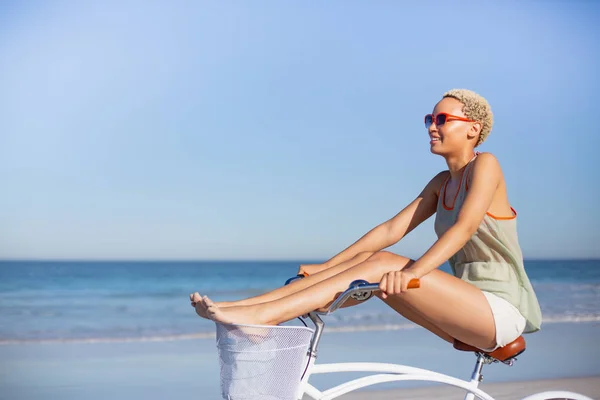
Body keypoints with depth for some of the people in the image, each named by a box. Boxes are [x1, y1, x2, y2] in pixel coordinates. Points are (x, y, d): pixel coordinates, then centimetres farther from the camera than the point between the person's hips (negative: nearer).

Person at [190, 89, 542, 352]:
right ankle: (240, 307, -20)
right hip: (468, 309, 7)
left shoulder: (485, 164, -7)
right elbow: (392, 229, 9)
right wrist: (326, 267, 1)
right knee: (372, 260, -13)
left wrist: (411, 271, -37)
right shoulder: (442, 184, 16)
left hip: (501, 309, -7)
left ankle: (263, 314, -31)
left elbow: (465, 227, -23)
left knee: (382, 266, -24)